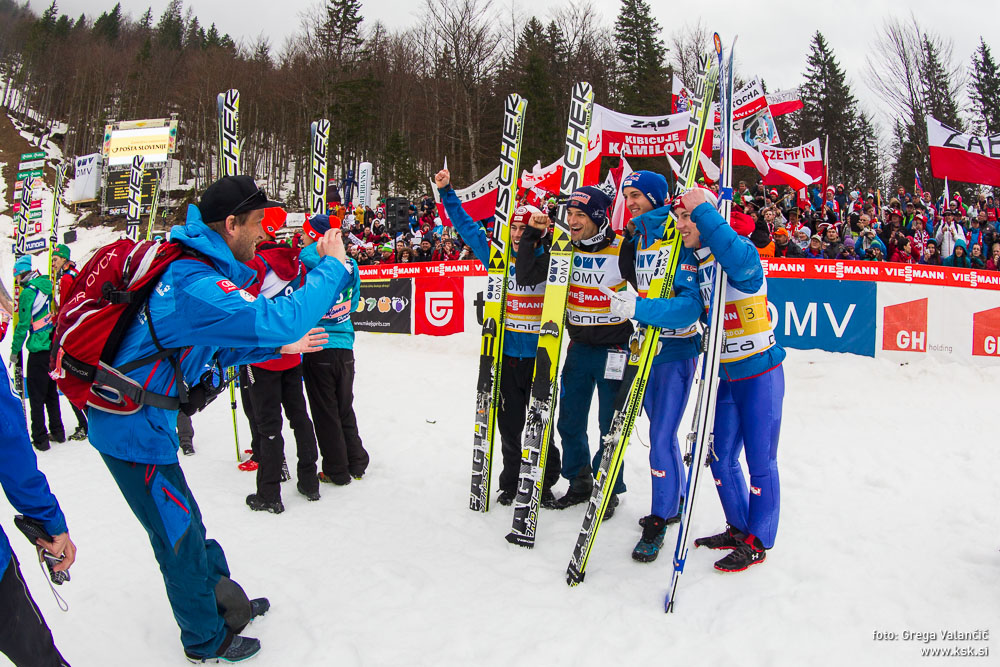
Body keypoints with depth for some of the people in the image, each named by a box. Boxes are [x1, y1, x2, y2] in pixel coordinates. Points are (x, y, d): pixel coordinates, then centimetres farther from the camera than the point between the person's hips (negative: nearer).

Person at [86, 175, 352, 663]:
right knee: (179, 540, 9)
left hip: (138, 422, 10)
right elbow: (279, 320, -37)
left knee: (186, 526, 24)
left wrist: (276, 347, 12)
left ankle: (223, 603, 44)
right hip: (135, 431, -10)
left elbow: (205, 353, 16)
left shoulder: (191, 269, 6)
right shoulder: (195, 285, -27)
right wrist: (333, 266, -24)